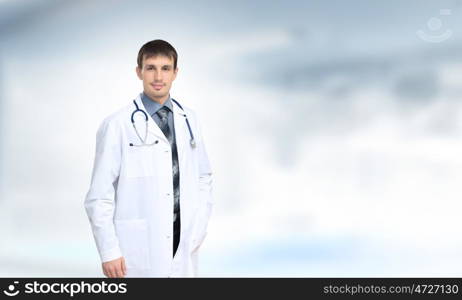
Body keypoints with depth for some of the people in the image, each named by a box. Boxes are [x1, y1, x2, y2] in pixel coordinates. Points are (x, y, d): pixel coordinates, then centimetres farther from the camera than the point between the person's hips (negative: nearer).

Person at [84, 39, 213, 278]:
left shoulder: (188, 120, 7)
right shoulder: (117, 125, -8)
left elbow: (203, 177, 16)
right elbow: (99, 196, -7)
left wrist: (199, 227, 5)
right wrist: (109, 252, -10)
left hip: (183, 245, 4)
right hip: (139, 247, -4)